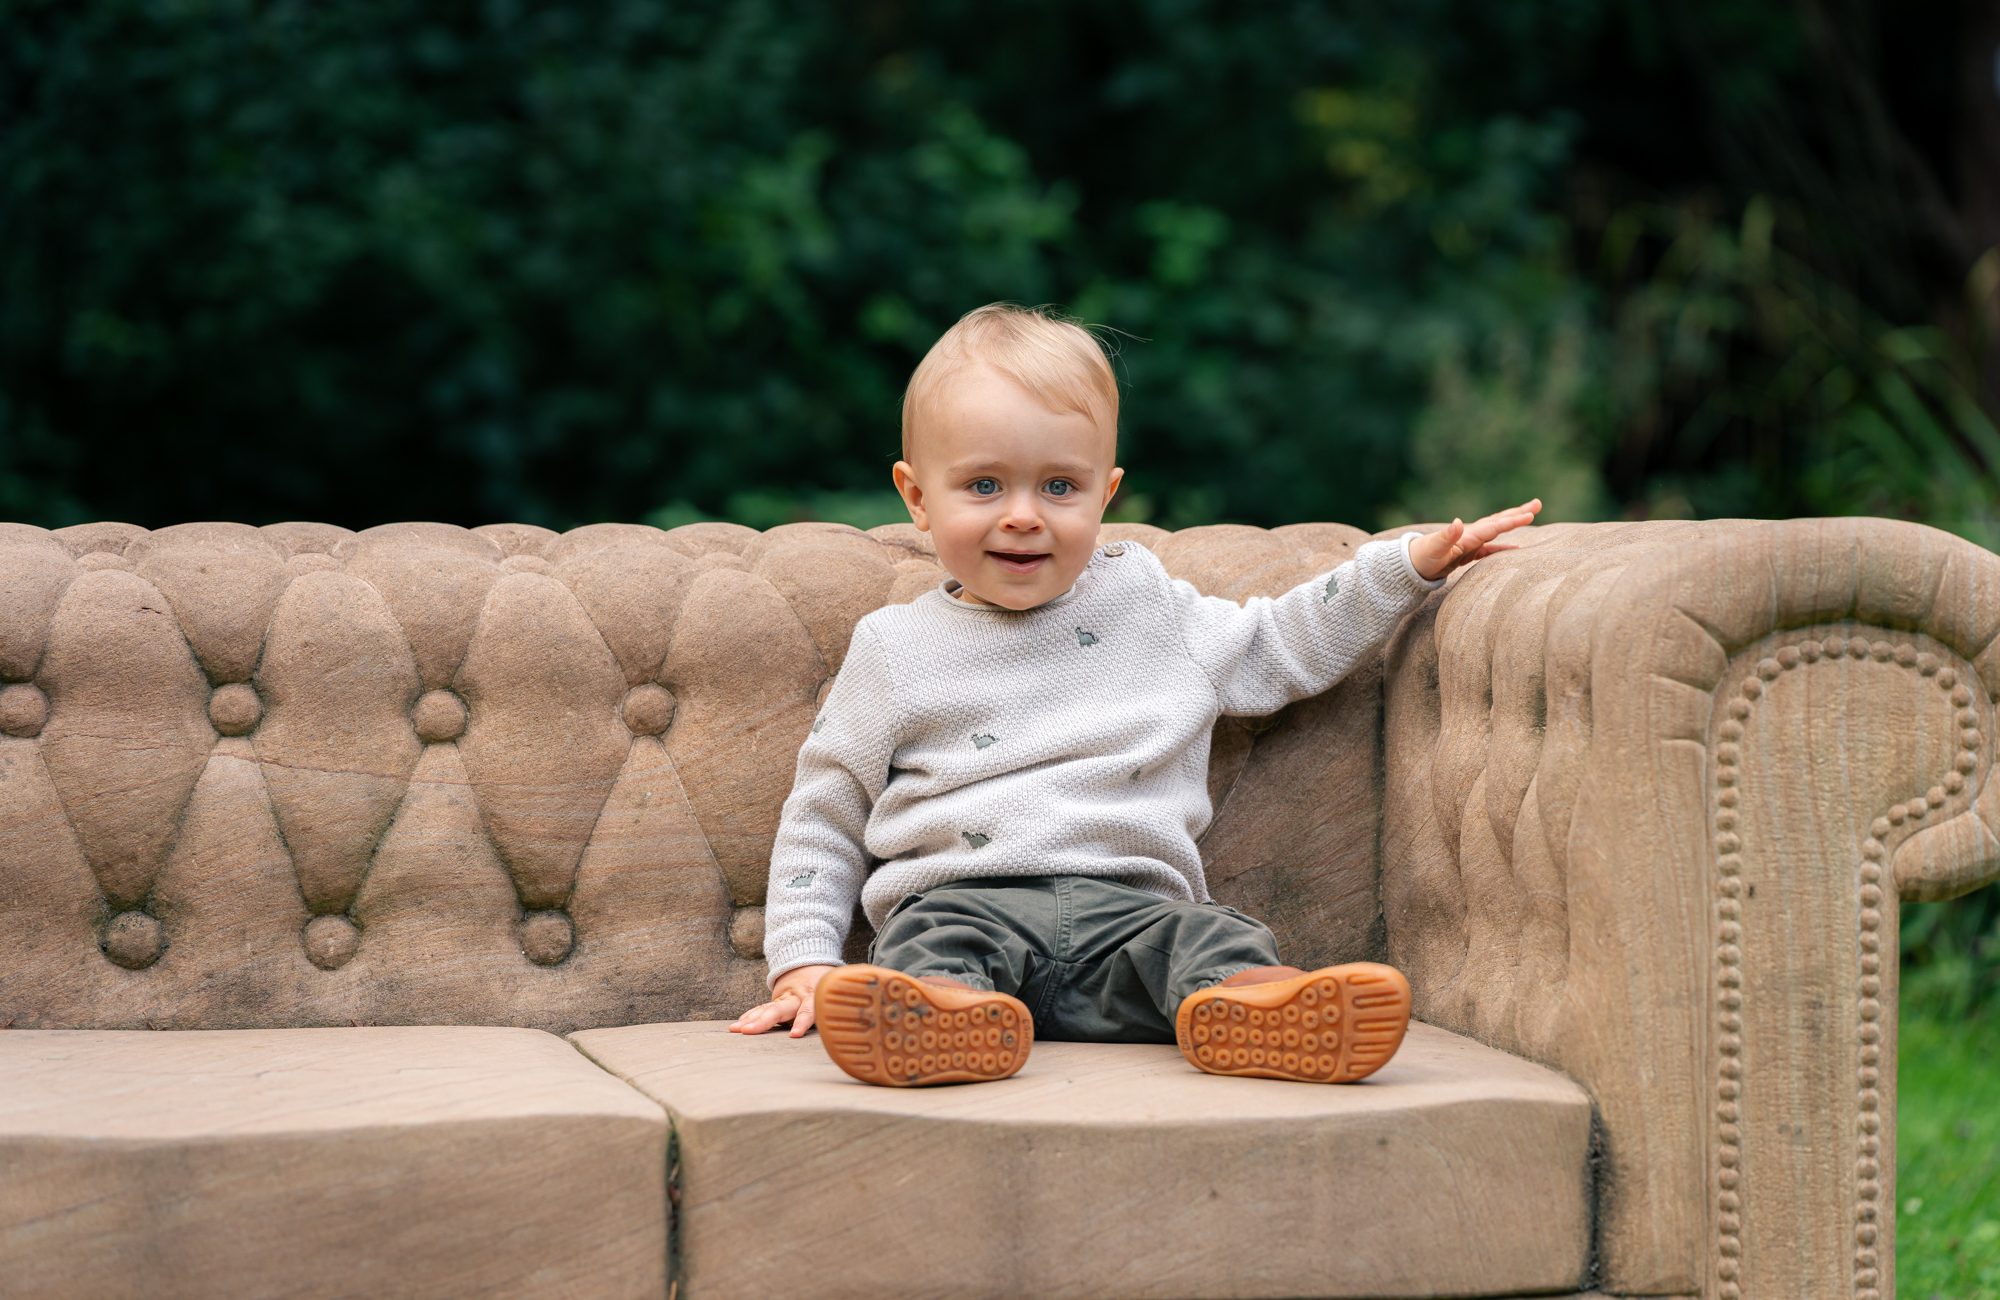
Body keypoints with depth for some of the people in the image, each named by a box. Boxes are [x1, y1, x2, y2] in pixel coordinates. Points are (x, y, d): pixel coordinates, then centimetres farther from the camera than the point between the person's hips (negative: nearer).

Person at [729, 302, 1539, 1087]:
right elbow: (824, 816, 19)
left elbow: (1277, 645, 34)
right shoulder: (894, 652, 14)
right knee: (934, 944, -35)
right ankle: (944, 1014, -66)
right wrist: (803, 961, 5)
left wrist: (1409, 563, 25)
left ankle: (1243, 1009, -61)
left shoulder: (1148, 606, 20)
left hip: (1129, 907, 2)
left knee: (1211, 939, -30)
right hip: (960, 901, -1)